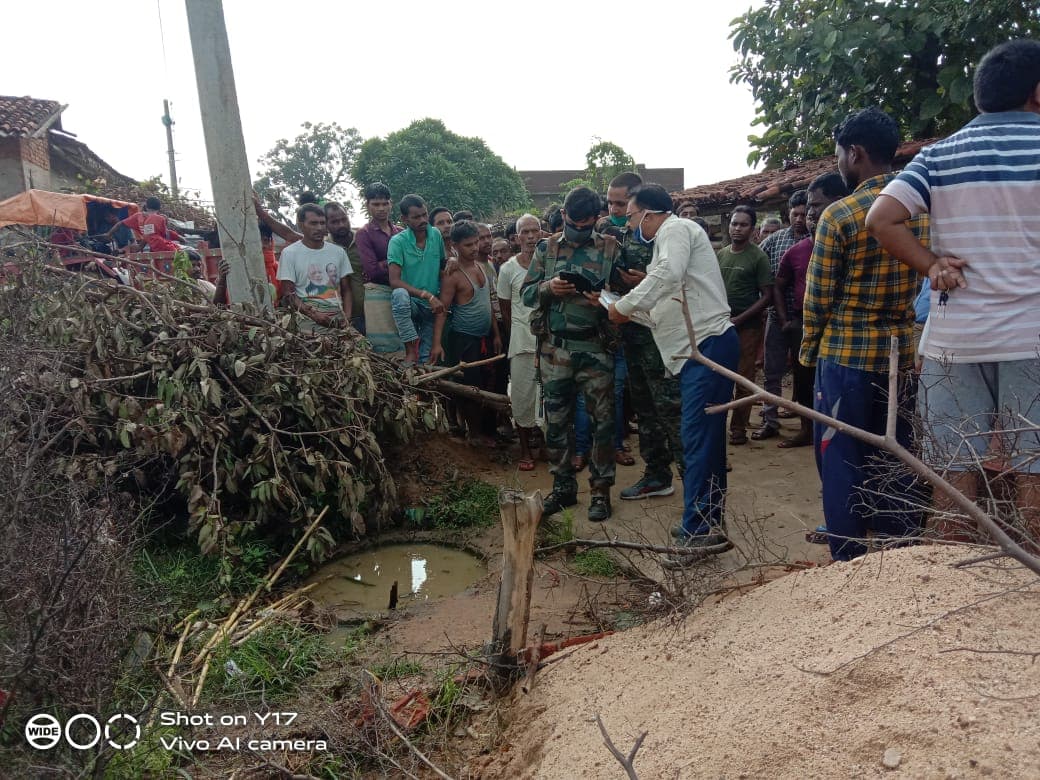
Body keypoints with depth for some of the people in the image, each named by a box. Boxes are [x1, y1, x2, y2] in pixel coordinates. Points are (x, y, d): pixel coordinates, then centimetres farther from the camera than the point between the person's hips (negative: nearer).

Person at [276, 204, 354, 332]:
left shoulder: (339, 252, 15)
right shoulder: (289, 253, 5)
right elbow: (288, 294, 0)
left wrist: (347, 317, -1)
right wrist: (314, 314, -14)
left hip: (337, 313, 3)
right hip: (307, 314, -3)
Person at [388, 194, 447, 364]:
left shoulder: (436, 235, 0)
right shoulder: (398, 242, -13)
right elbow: (394, 281, -21)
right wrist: (428, 296, -26)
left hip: (433, 306, 4)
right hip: (410, 305, -3)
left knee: (427, 360, -1)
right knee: (400, 294, -37)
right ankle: (411, 349, -26)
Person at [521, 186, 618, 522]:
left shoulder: (610, 249, 2)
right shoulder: (547, 248, 8)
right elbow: (526, 293, 7)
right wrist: (548, 288, -13)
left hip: (596, 347, -2)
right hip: (555, 348, 2)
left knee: (602, 419, 0)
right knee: (556, 419, 7)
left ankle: (600, 490, 12)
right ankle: (562, 486, 22)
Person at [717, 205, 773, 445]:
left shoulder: (758, 257, -5)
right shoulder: (721, 254, 9)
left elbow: (767, 295, -7)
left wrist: (739, 319, -14)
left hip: (747, 327, -4)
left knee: (744, 379, 3)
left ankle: (739, 427, 12)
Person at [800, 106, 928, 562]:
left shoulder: (839, 216, -13)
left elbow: (818, 297, -9)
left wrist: (808, 350, 5)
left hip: (845, 354, -5)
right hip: (902, 353, 6)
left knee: (843, 462, 5)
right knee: (897, 461, 14)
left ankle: (849, 562, 12)